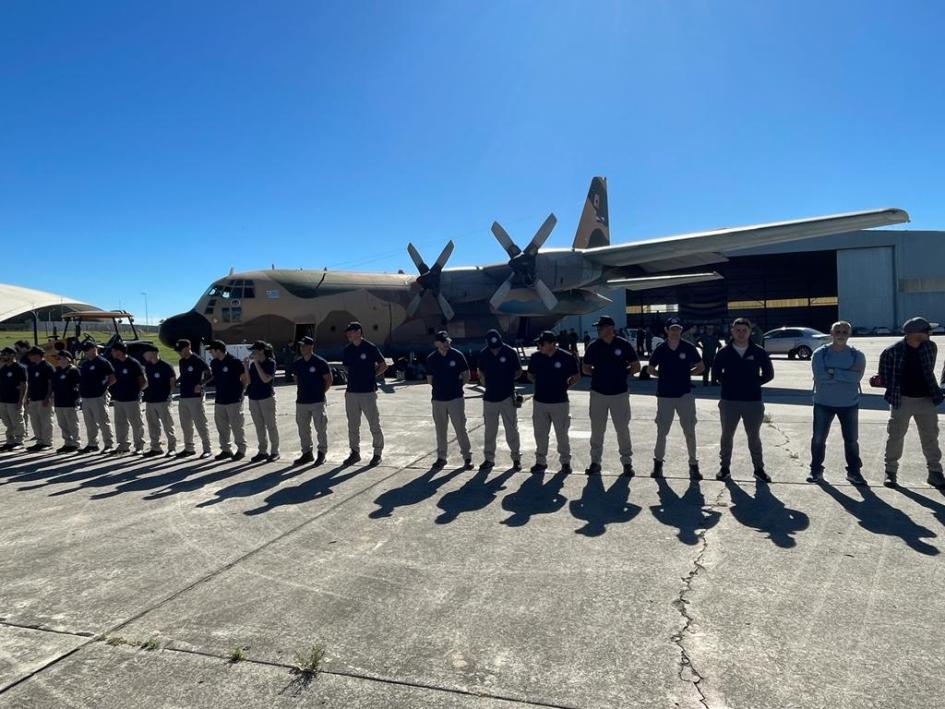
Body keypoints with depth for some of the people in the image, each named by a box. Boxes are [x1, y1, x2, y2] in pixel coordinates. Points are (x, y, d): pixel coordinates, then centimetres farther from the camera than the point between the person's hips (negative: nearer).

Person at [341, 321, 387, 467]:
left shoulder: (370, 347, -7)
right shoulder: (347, 350, 7)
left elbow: (383, 365, 1)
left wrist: (372, 376, -2)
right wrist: (355, 378, 10)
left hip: (368, 392, -5)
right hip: (351, 392, 5)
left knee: (374, 425, 2)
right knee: (353, 426, 12)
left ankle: (378, 453, 14)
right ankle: (355, 452, 24)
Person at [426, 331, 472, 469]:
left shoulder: (457, 355, -3)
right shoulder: (431, 358, 3)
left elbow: (466, 376, 4)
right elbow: (429, 380, 12)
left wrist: (457, 385, -2)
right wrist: (440, 387, 4)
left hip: (456, 398, -3)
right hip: (438, 399, 3)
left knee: (460, 428, -3)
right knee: (440, 430, 11)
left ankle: (467, 457, 6)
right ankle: (441, 457, 23)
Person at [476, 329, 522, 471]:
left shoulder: (510, 353, -9)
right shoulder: (483, 354, -1)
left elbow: (518, 372, 1)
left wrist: (507, 379, -7)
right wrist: (484, 382, 2)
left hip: (507, 396, -3)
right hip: (490, 397, 3)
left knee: (512, 429, 4)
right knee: (489, 430, 10)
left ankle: (516, 458, 16)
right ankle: (489, 458, 21)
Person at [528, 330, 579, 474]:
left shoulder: (566, 358, -10)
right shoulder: (535, 357, -1)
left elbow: (576, 376, 4)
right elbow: (530, 375, 15)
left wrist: (564, 386, -3)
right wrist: (540, 385, 4)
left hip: (560, 402, -3)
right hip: (539, 401, 3)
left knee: (562, 434, 7)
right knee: (540, 434, 10)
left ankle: (565, 462, 23)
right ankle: (541, 461, 24)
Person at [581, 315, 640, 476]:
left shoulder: (623, 345, -4)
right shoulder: (593, 347, 2)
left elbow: (636, 366, 3)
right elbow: (586, 368, 13)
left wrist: (622, 374, -4)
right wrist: (598, 374, 0)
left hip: (620, 393, -2)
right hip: (598, 393, 2)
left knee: (622, 429, 4)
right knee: (597, 430, 7)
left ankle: (627, 462, 17)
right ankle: (595, 461, 18)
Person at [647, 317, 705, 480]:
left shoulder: (688, 347, -2)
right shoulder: (660, 349, 0)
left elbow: (701, 366, 8)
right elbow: (650, 368, 13)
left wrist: (686, 373, -1)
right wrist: (662, 375, 0)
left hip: (685, 394, -1)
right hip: (665, 395, 1)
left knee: (689, 431, 3)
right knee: (662, 431, 7)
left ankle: (693, 464, 15)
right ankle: (658, 462, 21)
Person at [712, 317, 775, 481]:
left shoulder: (759, 352, -1)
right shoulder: (724, 352, 0)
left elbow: (768, 373, 7)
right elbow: (716, 372, 11)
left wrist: (754, 384, 0)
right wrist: (728, 383, 2)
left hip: (753, 401, 0)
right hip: (729, 401, 0)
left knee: (754, 437, 10)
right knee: (727, 436, 9)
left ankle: (759, 469, 23)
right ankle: (724, 468, 20)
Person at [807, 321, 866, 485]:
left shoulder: (857, 355, -4)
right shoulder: (820, 353, -7)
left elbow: (856, 376, -19)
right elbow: (820, 376, -20)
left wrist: (833, 371, -20)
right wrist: (846, 373, -18)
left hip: (849, 404, 1)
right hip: (823, 402, -1)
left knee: (851, 439, 9)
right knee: (818, 438, 5)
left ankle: (853, 471, 23)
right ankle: (816, 470, 17)